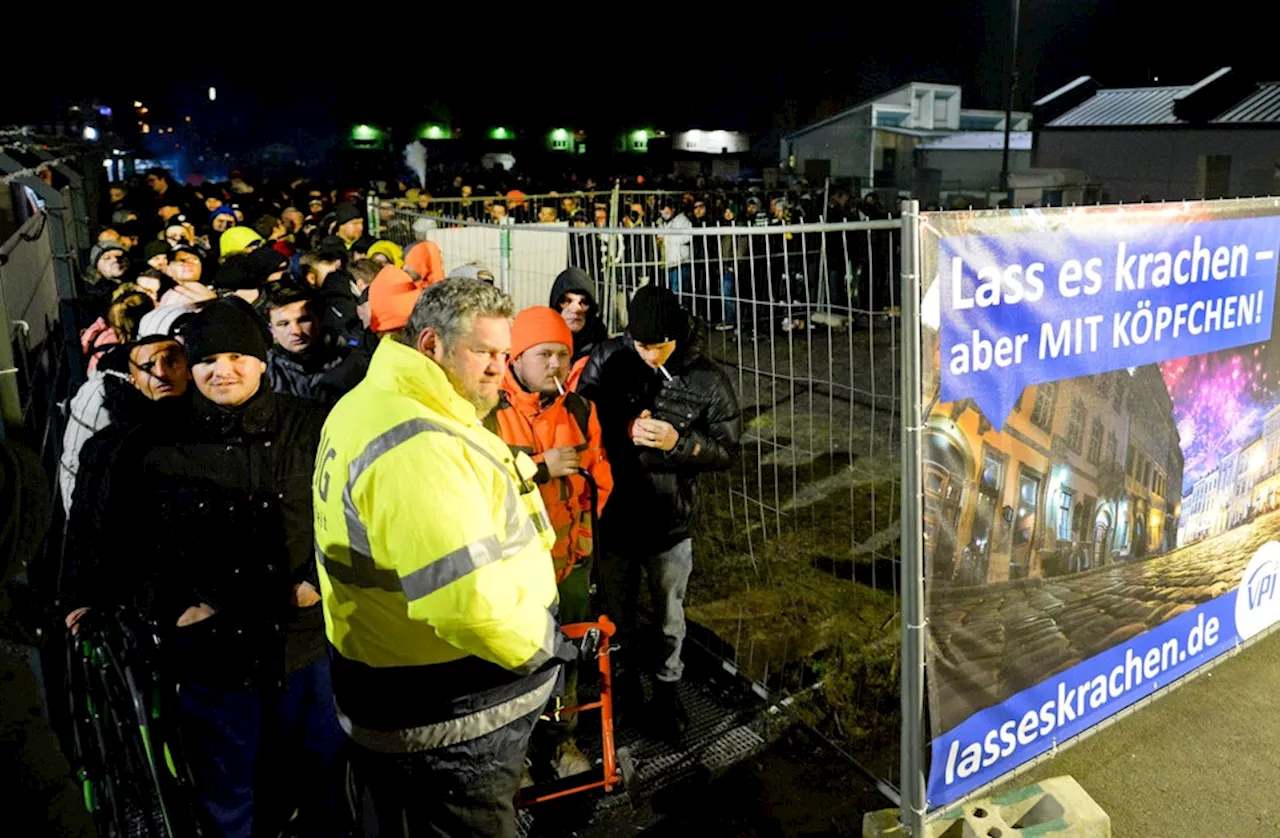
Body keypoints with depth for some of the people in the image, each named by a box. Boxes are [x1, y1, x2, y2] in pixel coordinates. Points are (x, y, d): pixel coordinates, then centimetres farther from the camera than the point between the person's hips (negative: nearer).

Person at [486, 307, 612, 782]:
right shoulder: (488, 413, -15)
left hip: (572, 560, 5)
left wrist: (582, 523, 6)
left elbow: (600, 474, 13)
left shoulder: (580, 410, 2)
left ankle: (560, 739, 41)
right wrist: (541, 468, -24)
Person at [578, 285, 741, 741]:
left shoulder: (708, 380, -13)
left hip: (671, 522, -1)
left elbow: (726, 449, -8)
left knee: (669, 617, 19)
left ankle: (666, 687, 43)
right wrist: (626, 430, -19)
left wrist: (678, 442, -24)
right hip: (613, 514, 1)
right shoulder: (608, 359, -11)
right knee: (615, 610, 22)